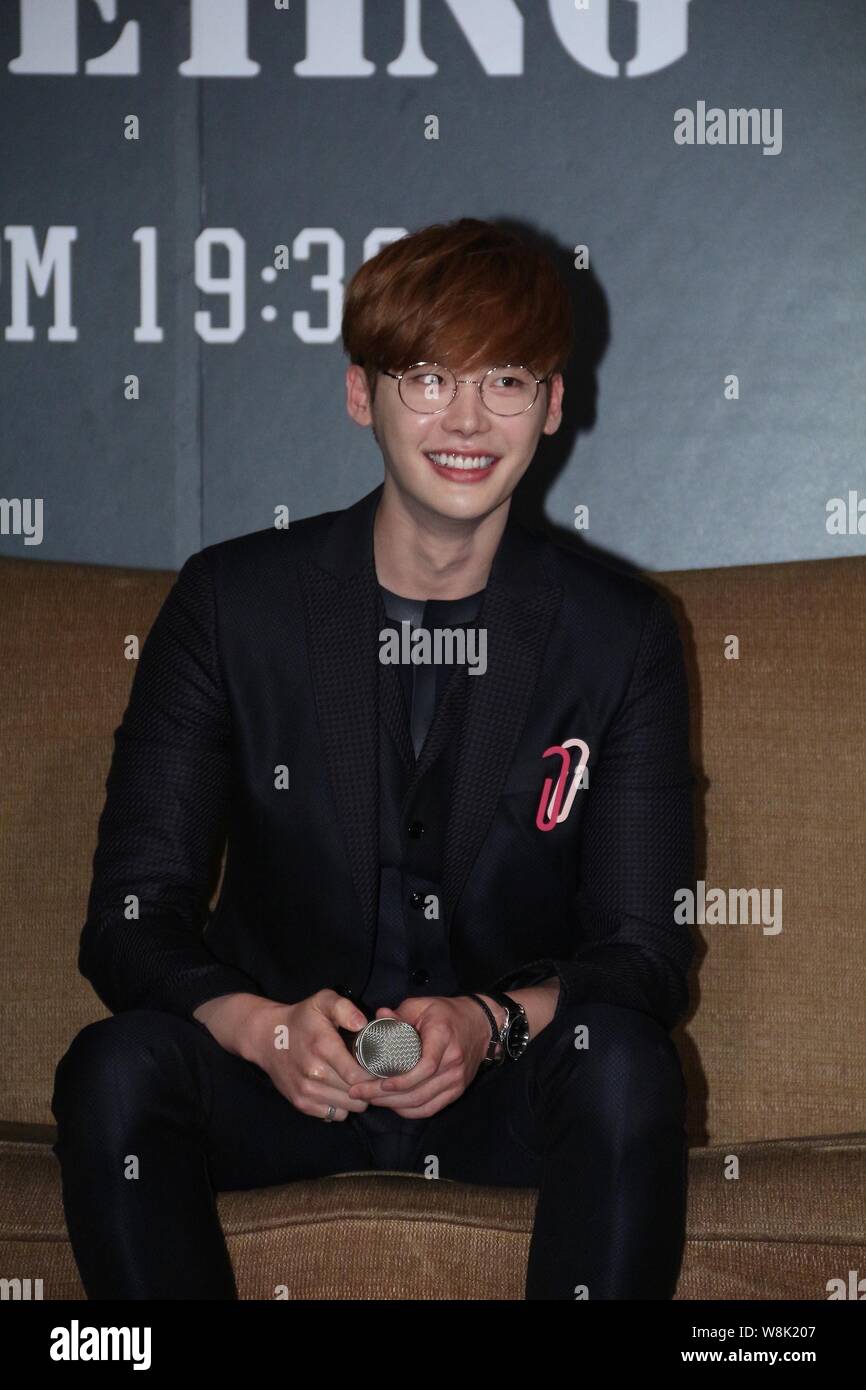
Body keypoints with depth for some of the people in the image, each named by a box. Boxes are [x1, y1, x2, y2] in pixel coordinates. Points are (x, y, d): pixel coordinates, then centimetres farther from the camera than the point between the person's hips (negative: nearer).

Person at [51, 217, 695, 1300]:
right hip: (279, 1075, 0)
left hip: (510, 1083, 0)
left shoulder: (621, 632, -3)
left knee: (624, 1059, -32)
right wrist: (263, 1029, -28)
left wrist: (491, 1024, -26)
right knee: (116, 1066, -30)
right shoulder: (233, 600, -4)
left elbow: (642, 949, -4)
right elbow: (134, 913, -6)